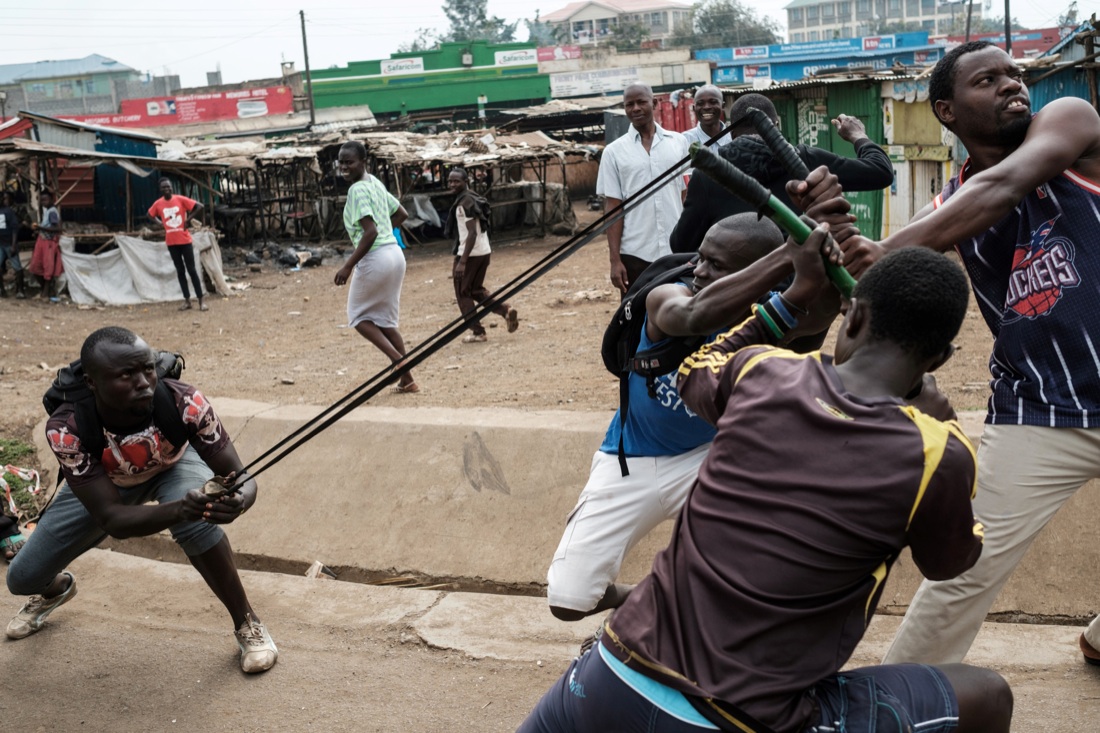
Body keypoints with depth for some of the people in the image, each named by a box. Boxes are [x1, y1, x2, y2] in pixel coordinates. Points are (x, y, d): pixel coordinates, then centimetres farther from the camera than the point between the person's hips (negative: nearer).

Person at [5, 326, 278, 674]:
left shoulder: (184, 402, -39)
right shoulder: (66, 428, -37)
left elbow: (242, 476, -34)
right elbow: (112, 519, -39)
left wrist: (237, 500, -59)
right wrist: (178, 509, -58)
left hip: (174, 466, -1)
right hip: (101, 483, 1)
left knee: (197, 520, -34)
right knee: (23, 578, 1)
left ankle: (247, 623, -12)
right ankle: (57, 589, 41)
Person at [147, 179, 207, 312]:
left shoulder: (180, 199, -8)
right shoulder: (158, 204, 1)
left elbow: (199, 207, -9)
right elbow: (150, 214, 20)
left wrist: (188, 219, -10)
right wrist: (160, 223, 4)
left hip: (185, 240, -3)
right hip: (171, 242, 3)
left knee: (191, 270, -2)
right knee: (180, 271, 8)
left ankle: (201, 301, 1)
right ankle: (187, 300, 14)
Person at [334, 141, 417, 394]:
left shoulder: (358, 190, -14)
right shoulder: (376, 183, 13)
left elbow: (370, 232, -22)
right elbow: (401, 215, 23)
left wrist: (348, 266, -20)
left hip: (375, 258, -9)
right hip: (395, 254, 9)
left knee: (358, 316, 9)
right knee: (385, 321, 15)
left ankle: (398, 359, -7)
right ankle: (407, 379, 13)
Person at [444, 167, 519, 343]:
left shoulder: (465, 202, -17)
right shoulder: (472, 199, 14)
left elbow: (472, 233, -23)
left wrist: (462, 261, -26)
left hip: (470, 254, -10)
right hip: (483, 251, 10)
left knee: (462, 293, 3)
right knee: (476, 290, 21)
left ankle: (477, 332, 6)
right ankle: (506, 310, 8)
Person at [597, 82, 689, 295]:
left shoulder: (678, 142, 6)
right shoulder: (614, 152, 3)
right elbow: (613, 207, 1)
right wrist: (615, 259, -5)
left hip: (677, 250, 1)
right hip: (635, 254, -1)